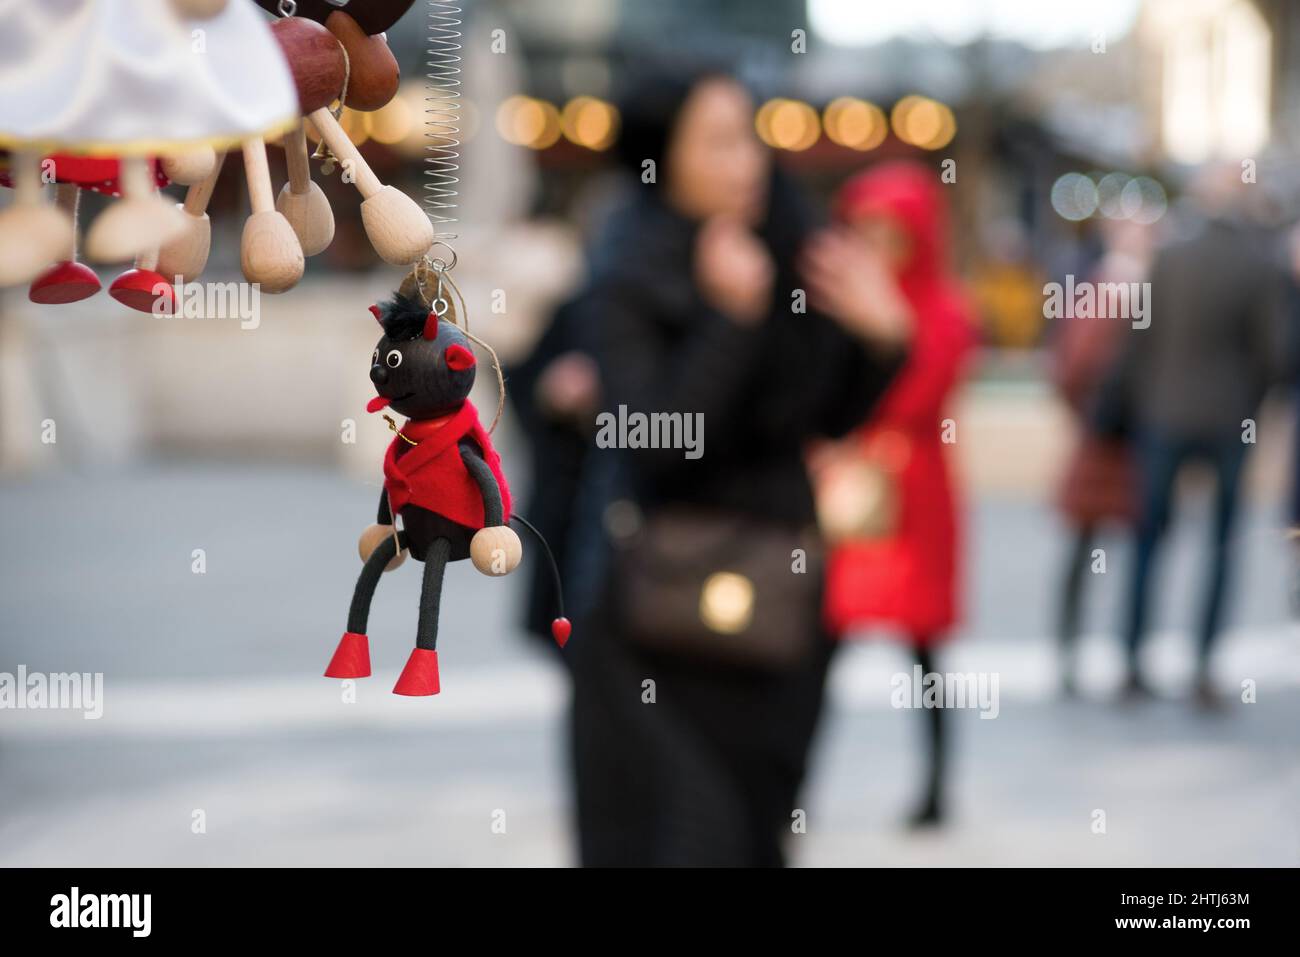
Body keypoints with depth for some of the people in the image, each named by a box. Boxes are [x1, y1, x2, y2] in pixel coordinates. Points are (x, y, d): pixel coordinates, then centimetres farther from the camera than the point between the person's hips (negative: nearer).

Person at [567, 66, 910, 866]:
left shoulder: (779, 253, 5)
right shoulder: (629, 282, -11)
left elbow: (831, 415, 11)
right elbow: (655, 441, -22)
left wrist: (879, 341, -6)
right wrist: (732, 319, -25)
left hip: (773, 593, 6)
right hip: (667, 605, -6)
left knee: (758, 826, 9)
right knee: (689, 830, -9)